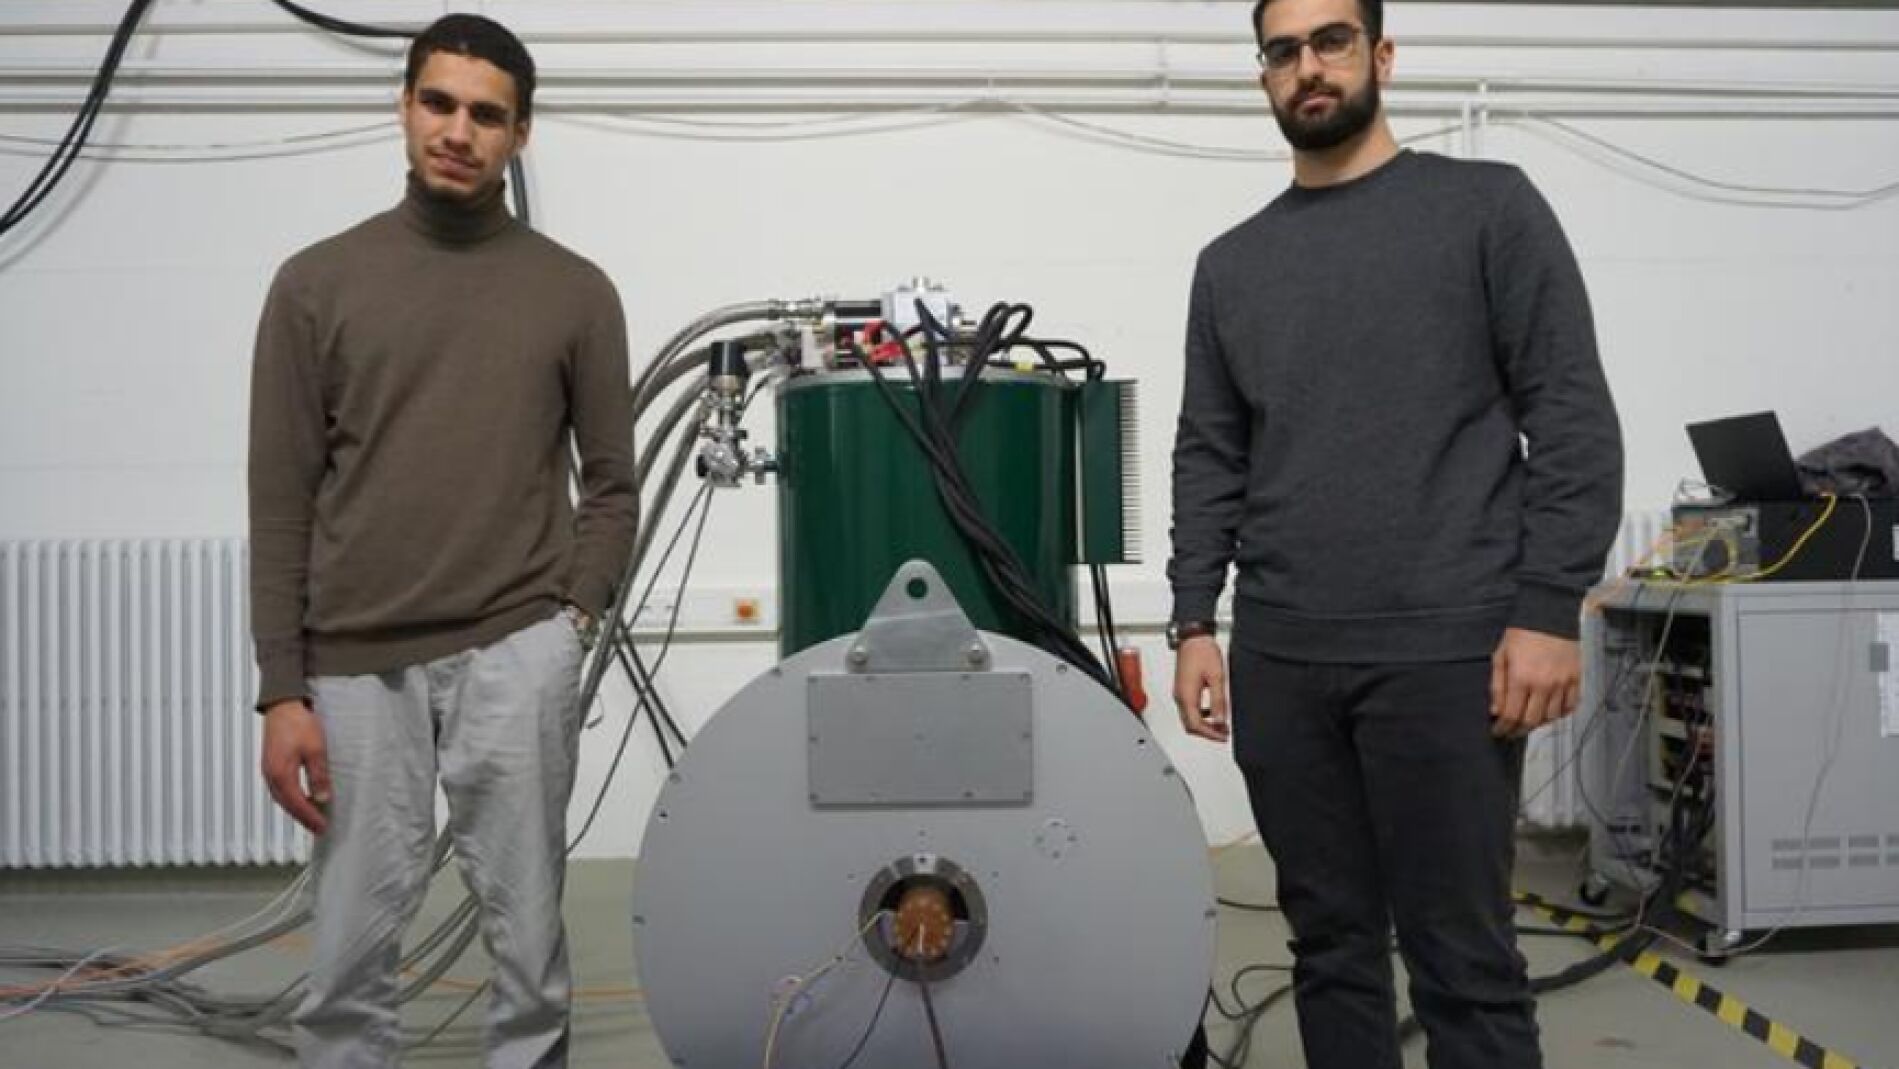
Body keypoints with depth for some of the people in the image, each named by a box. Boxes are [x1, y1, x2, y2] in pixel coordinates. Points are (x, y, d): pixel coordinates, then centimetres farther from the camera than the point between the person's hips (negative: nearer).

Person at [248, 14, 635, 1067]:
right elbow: (281, 504, 1)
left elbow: (610, 480, 9)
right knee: (351, 947, 8)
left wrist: (571, 614, -3)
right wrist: (282, 690, -3)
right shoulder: (318, 282, 3)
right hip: (358, 667, 1)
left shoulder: (575, 292, 4)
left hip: (513, 657, 0)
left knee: (526, 930, 6)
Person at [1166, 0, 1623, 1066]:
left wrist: (1549, 611, -11)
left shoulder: (1487, 206, 3)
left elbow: (1573, 419, -3)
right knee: (1330, 940, 11)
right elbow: (1209, 457, 15)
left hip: (1445, 650, -4)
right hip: (1279, 660, 4)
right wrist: (1194, 623, 6)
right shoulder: (1231, 265, 15)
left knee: (1462, 955, -1)